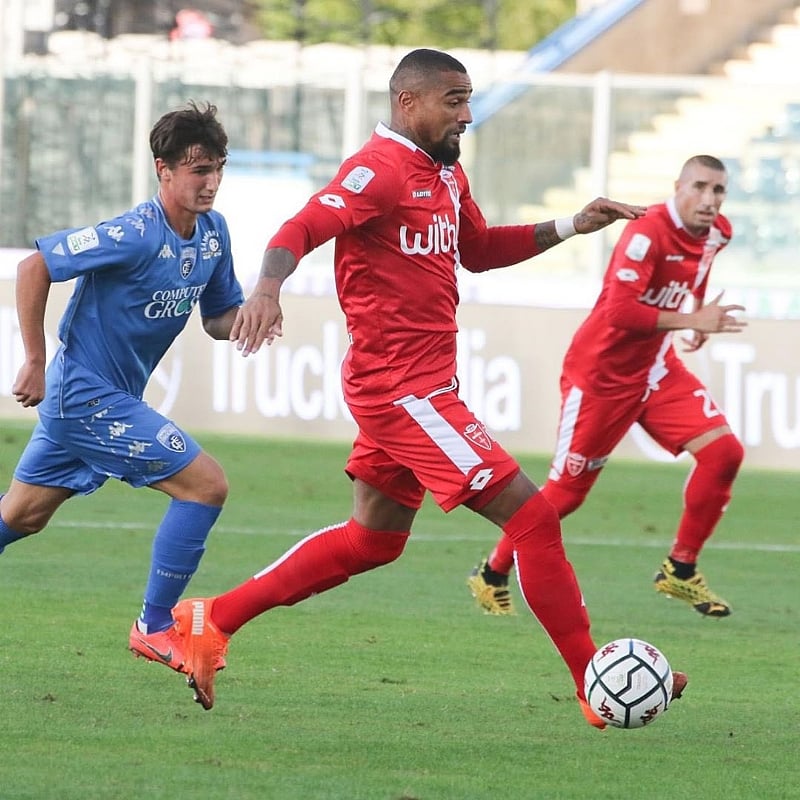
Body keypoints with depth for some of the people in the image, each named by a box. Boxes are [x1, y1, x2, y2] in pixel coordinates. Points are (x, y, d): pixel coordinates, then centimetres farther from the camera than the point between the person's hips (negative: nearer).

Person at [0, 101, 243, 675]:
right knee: (206, 484, -11)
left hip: (79, 399, 9)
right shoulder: (135, 236, -23)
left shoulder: (212, 233, 2)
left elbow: (219, 319, 13)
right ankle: (155, 628, -2)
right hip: (89, 396, -9)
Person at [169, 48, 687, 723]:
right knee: (532, 516, -10)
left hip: (427, 384, 11)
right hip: (403, 387, -11)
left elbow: (480, 250, 29)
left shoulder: (447, 174, 15)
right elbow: (301, 231, -27)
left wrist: (571, 227, 20)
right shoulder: (381, 169, -15)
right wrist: (268, 289, -46)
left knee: (372, 540, 19)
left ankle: (212, 621, 23)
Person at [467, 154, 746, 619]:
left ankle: (681, 570, 3)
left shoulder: (717, 234, 0)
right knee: (568, 490, 0)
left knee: (723, 451, -11)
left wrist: (701, 317, 8)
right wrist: (692, 320, -34)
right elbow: (620, 311, -34)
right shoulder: (647, 232, -25)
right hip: (603, 374, -7)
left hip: (657, 369, 7)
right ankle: (492, 576, 21)